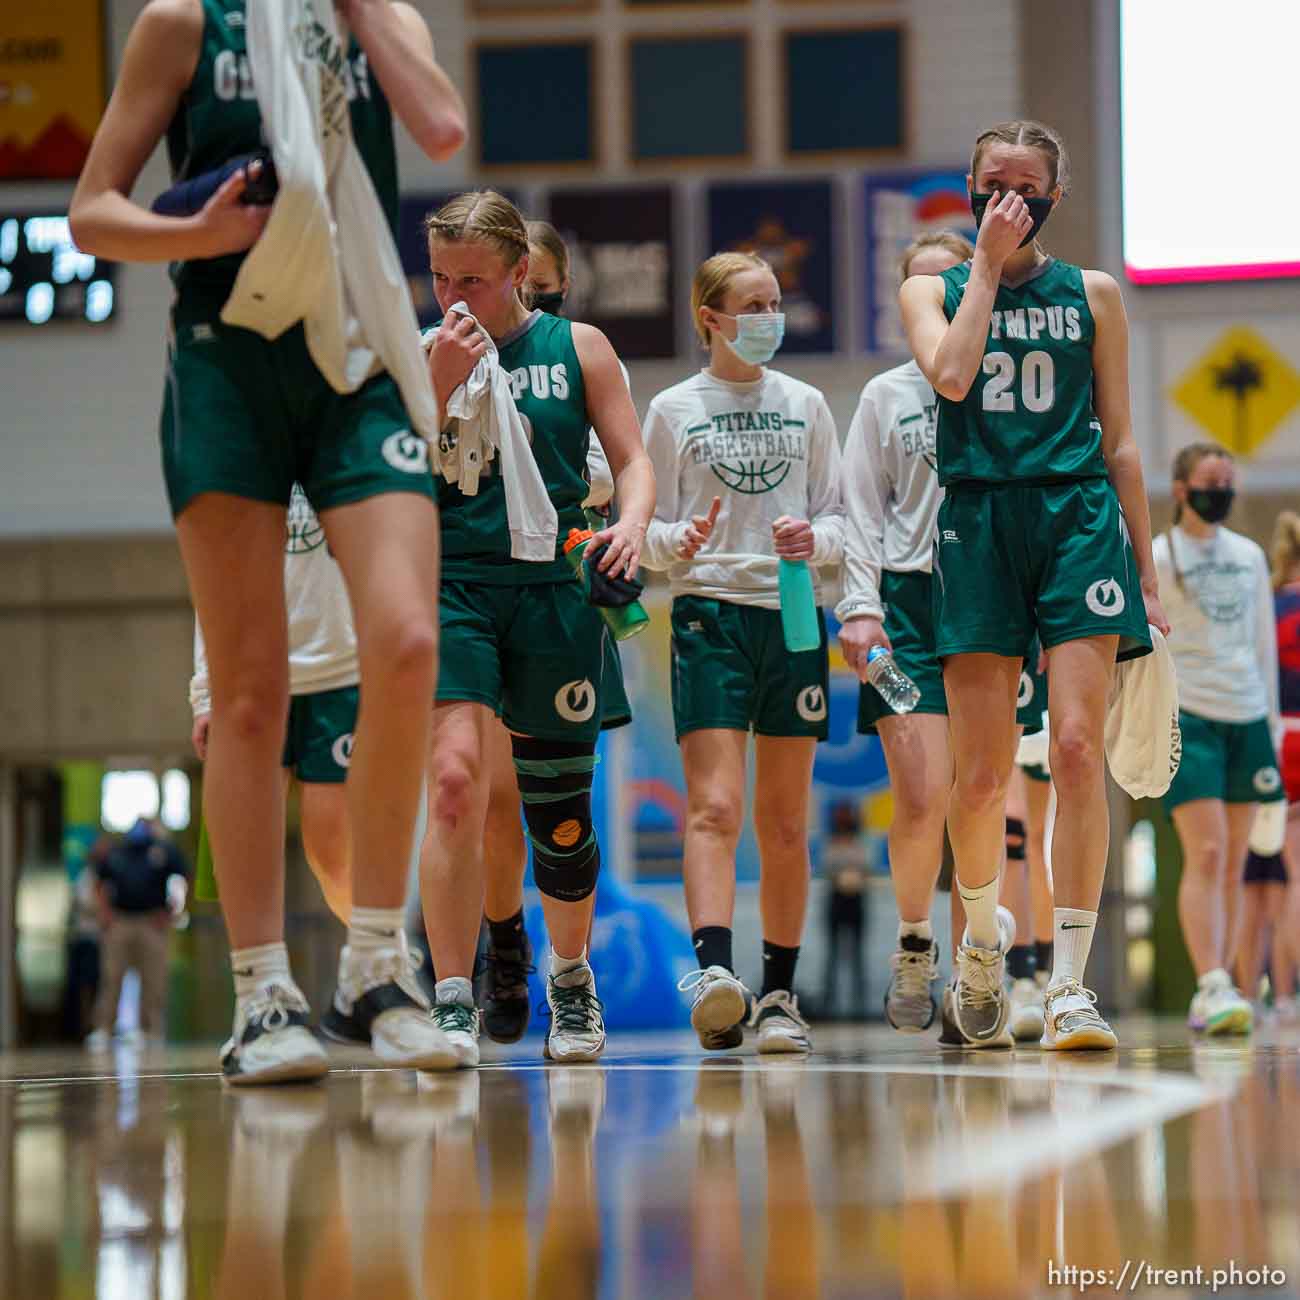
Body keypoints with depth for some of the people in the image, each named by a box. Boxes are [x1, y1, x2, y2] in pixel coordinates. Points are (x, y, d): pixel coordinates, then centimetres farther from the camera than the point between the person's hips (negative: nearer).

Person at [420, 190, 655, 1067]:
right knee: (456, 780, -20)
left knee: (559, 803, 7)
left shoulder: (576, 348, 8)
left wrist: (632, 521, -13)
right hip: (450, 586, -1)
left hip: (553, 591, 1)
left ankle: (571, 975, 33)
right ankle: (454, 1002, -15)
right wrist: (440, 385, -12)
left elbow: (632, 458, 8)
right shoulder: (420, 358, 7)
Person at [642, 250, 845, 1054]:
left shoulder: (806, 405, 12)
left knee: (785, 821, 4)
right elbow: (649, 532, 5)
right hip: (709, 615, -3)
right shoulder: (674, 410, 6)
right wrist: (680, 541, -17)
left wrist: (813, 541, -10)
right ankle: (714, 971, -30)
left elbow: (838, 518, 12)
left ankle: (780, 994, 9)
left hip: (793, 614, 3)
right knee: (714, 806, -17)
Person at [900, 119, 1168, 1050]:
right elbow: (951, 375, -10)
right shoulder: (933, 291, 12)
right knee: (983, 775, -3)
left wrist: (1146, 574, 10)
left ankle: (1071, 983, -13)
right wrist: (987, 264, -2)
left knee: (1077, 749, -14)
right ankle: (984, 932, 26)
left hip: (1080, 519, 0)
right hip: (978, 521, 0)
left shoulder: (1093, 295, 13)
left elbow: (1119, 440, 13)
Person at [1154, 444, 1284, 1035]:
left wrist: (1269, 717, 16)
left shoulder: (1249, 556, 13)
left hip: (1246, 718, 5)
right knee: (1206, 853, -16)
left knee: (1234, 865, 4)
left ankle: (1212, 995, 8)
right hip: (1187, 717, -5)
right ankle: (1213, 986, -20)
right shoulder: (1157, 557, -2)